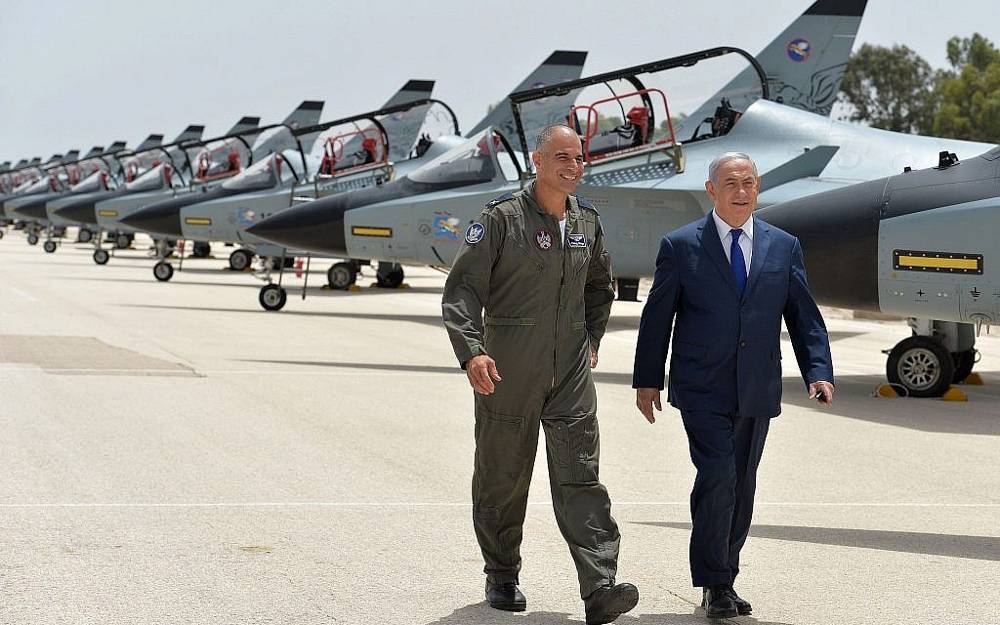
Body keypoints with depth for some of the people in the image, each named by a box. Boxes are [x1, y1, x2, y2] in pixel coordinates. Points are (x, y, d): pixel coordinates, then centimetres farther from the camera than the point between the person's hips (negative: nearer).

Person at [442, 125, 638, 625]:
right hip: (507, 374, -3)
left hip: (571, 375, 3)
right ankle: (502, 578, 26)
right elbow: (461, 291, -11)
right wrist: (471, 352, -24)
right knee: (502, 479, 8)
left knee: (580, 478, -6)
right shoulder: (502, 219, -7)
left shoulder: (586, 221, 10)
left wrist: (592, 340, 18)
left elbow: (600, 287, 29)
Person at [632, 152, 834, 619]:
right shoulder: (680, 247, 1)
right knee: (717, 477, -15)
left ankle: (724, 578, 22)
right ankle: (714, 585, -5)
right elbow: (657, 317, 4)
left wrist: (818, 371, -5)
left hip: (757, 393, 4)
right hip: (702, 391, -3)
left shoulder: (784, 247, 9)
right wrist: (648, 380, 2)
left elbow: (803, 315, 8)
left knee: (742, 487, 8)